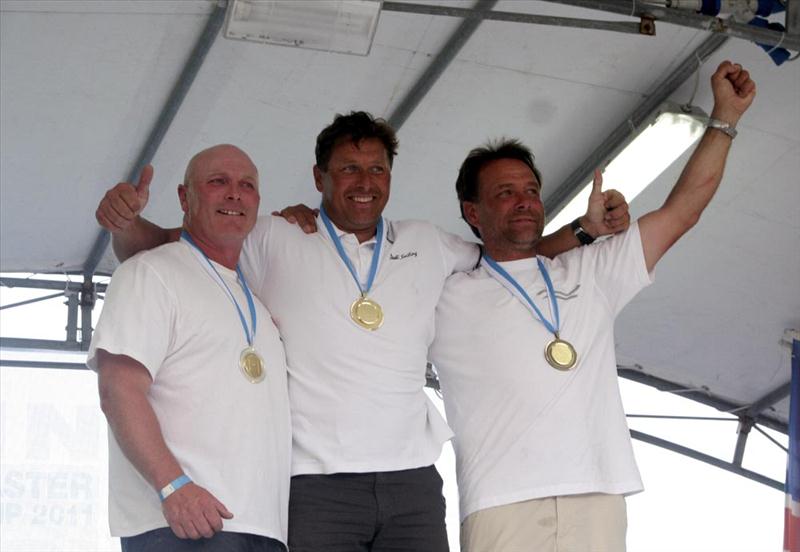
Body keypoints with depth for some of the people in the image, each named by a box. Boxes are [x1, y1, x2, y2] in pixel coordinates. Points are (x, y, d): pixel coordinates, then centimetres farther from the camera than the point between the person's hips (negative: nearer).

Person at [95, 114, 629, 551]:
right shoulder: (274, 242, 7)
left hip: (412, 480, 4)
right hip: (315, 481, -3)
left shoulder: (427, 245, 18)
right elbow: (159, 252, 8)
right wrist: (128, 220, -13)